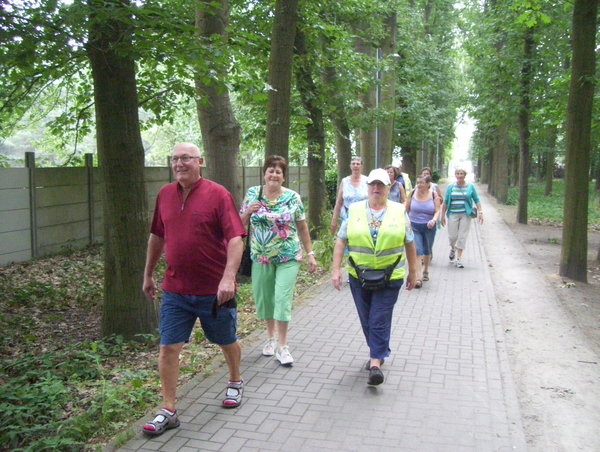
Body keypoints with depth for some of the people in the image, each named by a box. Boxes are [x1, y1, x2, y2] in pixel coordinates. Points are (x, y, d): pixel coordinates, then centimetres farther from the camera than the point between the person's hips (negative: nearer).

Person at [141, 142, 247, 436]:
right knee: (168, 348, 1)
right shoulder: (165, 195, 5)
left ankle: (235, 382, 43)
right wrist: (148, 274, 19)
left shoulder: (218, 194, -11)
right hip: (175, 290, 4)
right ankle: (168, 411, 14)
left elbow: (235, 238, -18)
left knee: (227, 342, 16)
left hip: (214, 290, -3)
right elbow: (157, 236, 15)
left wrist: (228, 277, -29)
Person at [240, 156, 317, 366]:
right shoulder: (253, 193, 1)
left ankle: (282, 346, 7)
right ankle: (271, 337, 33)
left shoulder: (293, 197, -4)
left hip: (288, 257, -2)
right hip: (261, 257, 3)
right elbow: (240, 223, 6)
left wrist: (310, 254, 1)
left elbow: (302, 228, 2)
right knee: (264, 298, 12)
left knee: (283, 298, -6)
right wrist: (249, 211, -15)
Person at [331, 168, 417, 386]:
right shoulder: (354, 211, 2)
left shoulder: (399, 211, 1)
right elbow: (341, 241, 1)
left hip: (389, 278, -2)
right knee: (366, 319, 13)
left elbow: (409, 244, 7)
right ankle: (380, 352, 33)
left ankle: (376, 362, -2)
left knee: (380, 320, -6)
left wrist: (412, 272, 9)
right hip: (359, 276, 2)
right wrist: (336, 269, -5)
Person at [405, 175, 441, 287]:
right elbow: (407, 209, 4)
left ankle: (425, 271, 42)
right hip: (414, 226, -1)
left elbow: (437, 211, -7)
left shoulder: (434, 195, -5)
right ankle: (418, 278, -13)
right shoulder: (413, 193, -4)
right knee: (417, 252, -11)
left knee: (427, 251, 18)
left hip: (429, 227, 1)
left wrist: (434, 220, -26)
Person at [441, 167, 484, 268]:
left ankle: (459, 259, 6)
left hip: (465, 214, 0)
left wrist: (480, 212, -6)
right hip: (453, 214, 1)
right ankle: (453, 248, 35)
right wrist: (443, 215, 5)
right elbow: (445, 202, 7)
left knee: (462, 237, -1)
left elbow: (477, 200, 5)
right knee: (452, 236, 0)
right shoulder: (451, 187, 4)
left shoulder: (470, 186, 3)